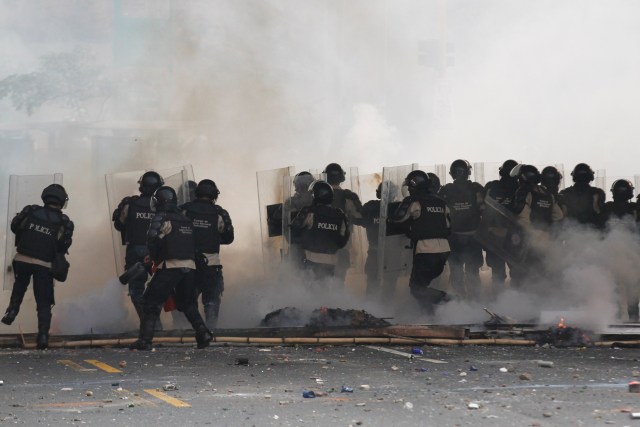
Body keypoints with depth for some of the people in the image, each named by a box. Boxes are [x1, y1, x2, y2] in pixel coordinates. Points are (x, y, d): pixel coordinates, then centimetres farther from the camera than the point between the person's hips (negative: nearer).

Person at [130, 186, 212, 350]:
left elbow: (152, 239, -18)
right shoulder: (187, 220, 18)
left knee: (151, 303, -1)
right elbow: (195, 243, 19)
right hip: (190, 267, 6)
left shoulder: (161, 218, -4)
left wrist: (154, 258, -2)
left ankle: (145, 340, -8)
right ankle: (203, 332, 7)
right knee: (188, 304, 22)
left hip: (170, 267, -6)